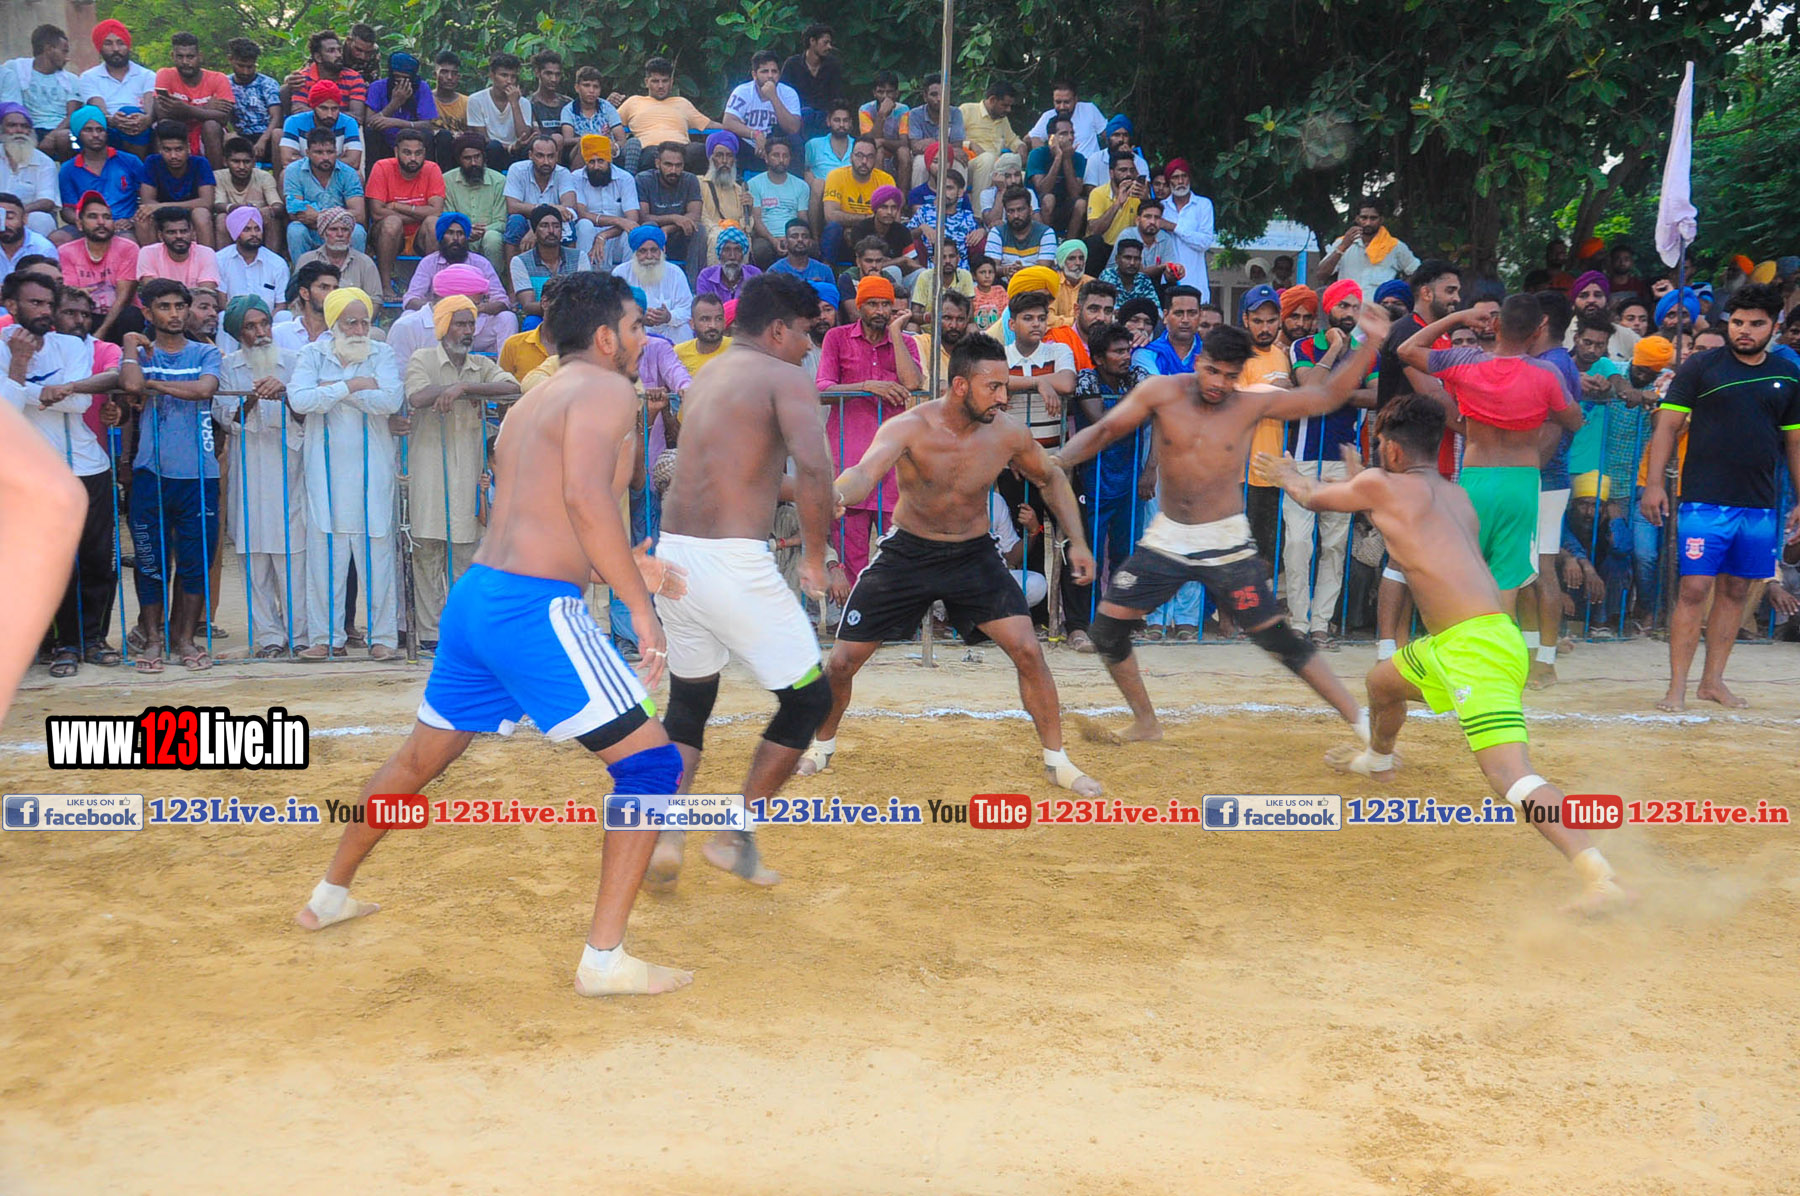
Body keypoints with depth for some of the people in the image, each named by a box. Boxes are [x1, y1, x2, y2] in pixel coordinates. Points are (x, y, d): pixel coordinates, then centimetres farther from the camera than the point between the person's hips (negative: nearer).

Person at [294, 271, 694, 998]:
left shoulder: (532, 402, 21)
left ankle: (331, 895, 45)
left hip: (475, 595, 9)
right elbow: (585, 495, -24)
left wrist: (621, 573, 31)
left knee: (421, 756, 27)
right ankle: (605, 959, -6)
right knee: (651, 763, -3)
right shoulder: (606, 389, -6)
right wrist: (638, 603, -21)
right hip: (534, 608, -9)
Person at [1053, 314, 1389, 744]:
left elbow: (1328, 396, -3)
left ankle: (1361, 723, 3)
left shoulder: (1252, 405, -6)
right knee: (1106, 626, 0)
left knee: (1275, 636, -6)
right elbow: (1102, 431, -4)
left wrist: (1371, 343, -12)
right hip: (1167, 539, 3)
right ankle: (1146, 723, 20)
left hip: (1226, 543, -3)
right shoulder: (1162, 393, -5)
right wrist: (1060, 459, -22)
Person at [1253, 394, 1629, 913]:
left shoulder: (1382, 484, -2)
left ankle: (1601, 878, -33)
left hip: (1477, 646, -9)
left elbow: (1314, 496, 18)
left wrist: (1287, 475, 39)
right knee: (1382, 680, 34)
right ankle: (1377, 758, 64)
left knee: (1511, 778, -21)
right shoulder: (1456, 495, 17)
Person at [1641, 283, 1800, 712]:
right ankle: (1677, 688, -4)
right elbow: (1667, 424, -2)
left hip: (1761, 506, 4)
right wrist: (1654, 483, -11)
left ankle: (1713, 681, 20)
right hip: (1705, 500, -4)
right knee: (1694, 589, -8)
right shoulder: (1700, 367, 0)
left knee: (1735, 591, 10)